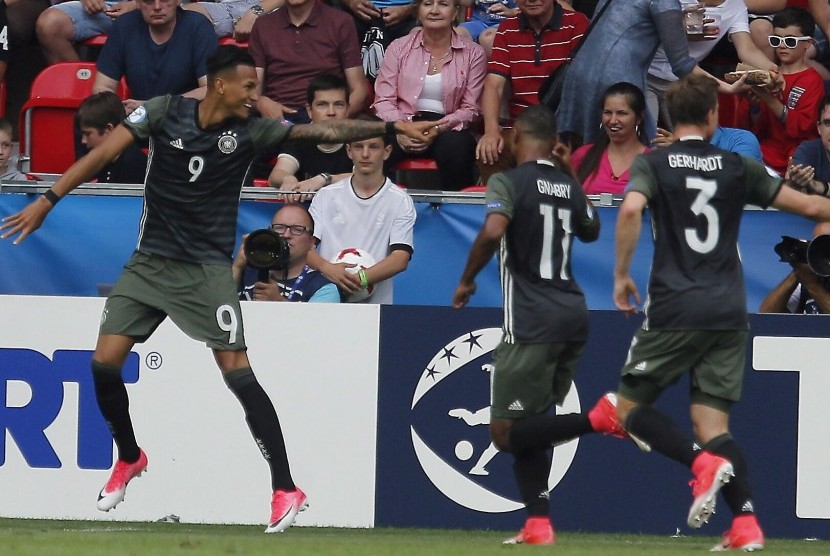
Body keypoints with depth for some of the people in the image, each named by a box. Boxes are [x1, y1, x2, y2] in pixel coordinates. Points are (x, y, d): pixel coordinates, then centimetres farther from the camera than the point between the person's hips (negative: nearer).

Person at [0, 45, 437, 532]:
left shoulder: (251, 131, -5)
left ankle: (285, 489, -13)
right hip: (151, 263, 2)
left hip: (207, 269, -2)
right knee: (105, 363, -3)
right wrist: (47, 201, -9)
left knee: (238, 372, -13)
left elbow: (327, 132, -8)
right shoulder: (165, 112, -5)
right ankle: (130, 458, 25)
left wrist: (394, 127, -16)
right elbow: (104, 154, -5)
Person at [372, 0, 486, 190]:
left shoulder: (473, 53, 9)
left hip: (448, 131, 0)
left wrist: (445, 125, -15)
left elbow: (471, 109, 6)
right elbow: (384, 100, 5)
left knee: (455, 146, -37)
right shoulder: (400, 47, 12)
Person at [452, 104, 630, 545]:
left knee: (506, 433, -4)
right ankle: (538, 523, 6)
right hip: (573, 314, 7)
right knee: (530, 427, 15)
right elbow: (591, 231, 33)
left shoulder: (509, 182, -6)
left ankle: (599, 418, -20)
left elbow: (493, 231, -24)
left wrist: (467, 280, -10)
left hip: (532, 322, -7)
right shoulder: (570, 186, 13)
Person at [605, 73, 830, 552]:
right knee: (713, 426, 6)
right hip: (729, 313, 3)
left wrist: (622, 273, -9)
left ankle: (703, 461, -17)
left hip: (674, 310, -3)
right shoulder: (737, 167, 8)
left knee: (631, 408, 8)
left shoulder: (653, 165, 1)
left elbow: (631, 209, -19)